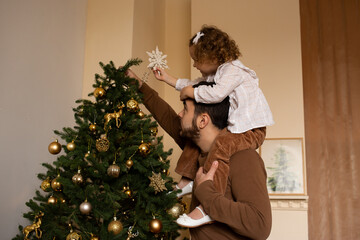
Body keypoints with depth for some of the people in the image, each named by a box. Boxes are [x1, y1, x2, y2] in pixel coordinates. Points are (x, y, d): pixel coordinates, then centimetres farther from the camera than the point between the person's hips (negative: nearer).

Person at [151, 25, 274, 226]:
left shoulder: (233, 70, -18)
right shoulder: (213, 75, 14)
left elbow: (217, 93, -36)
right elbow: (194, 84, 27)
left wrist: (191, 92, -21)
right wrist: (167, 78, 25)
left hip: (251, 129, -11)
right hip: (234, 127, 11)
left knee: (220, 145, -34)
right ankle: (187, 180, 21)